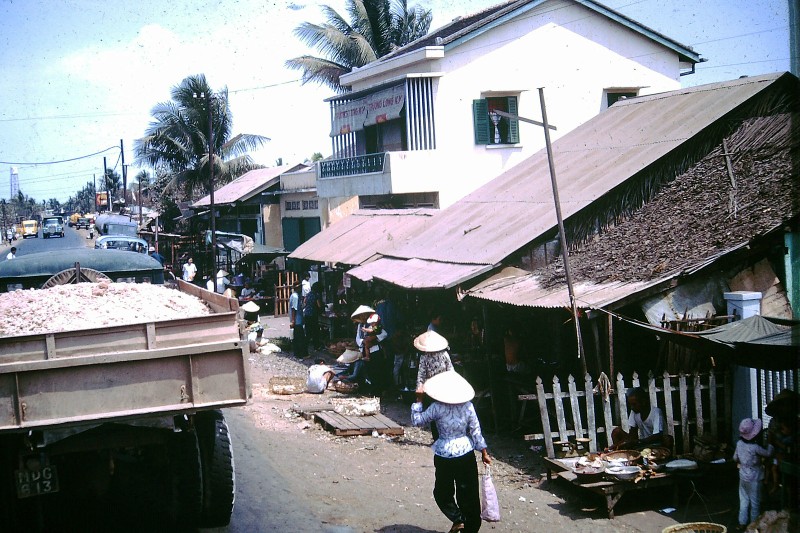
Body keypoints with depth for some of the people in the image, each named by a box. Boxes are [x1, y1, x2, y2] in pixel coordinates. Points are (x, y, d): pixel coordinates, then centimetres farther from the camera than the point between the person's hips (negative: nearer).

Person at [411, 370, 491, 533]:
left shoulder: (437, 407, -13)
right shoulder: (468, 405, -6)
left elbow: (417, 421, -3)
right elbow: (476, 431, -2)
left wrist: (418, 400, 5)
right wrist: (484, 452, 7)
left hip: (444, 457, -2)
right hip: (466, 455, 2)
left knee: (443, 492, 16)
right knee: (468, 493, 12)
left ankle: (458, 519, 1)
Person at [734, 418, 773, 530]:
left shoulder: (739, 443, -7)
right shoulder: (755, 447, -27)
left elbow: (735, 458, 7)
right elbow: (768, 453, -12)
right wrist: (770, 442, 2)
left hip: (743, 477, 6)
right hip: (754, 479, -6)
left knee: (743, 501, 17)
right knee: (755, 503, 10)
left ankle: (742, 523, 23)